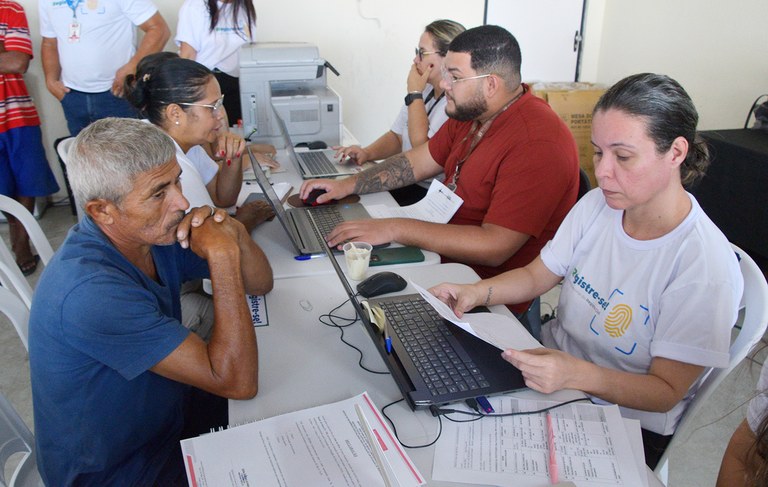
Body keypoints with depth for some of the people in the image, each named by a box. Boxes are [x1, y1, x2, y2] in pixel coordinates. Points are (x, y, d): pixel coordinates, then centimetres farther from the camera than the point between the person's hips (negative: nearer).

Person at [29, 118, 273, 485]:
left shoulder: (156, 233, -10)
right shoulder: (90, 290, -34)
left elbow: (260, 285, -1)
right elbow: (238, 382, -33)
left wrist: (235, 234, -21)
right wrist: (222, 255, -33)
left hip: (171, 418, 7)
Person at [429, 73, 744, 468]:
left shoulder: (704, 267, -22)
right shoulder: (598, 204, -4)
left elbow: (666, 392, -18)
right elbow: (536, 276, 5)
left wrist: (577, 375, -35)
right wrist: (477, 292, -14)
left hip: (625, 421, -5)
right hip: (551, 358, 6)